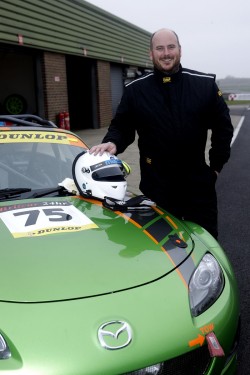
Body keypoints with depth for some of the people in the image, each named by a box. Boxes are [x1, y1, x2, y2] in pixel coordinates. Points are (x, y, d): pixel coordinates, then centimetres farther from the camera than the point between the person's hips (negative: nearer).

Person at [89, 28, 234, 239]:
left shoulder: (205, 84, 0)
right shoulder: (135, 90, 1)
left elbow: (223, 126, 6)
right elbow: (121, 126, 5)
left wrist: (216, 165, 4)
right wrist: (112, 142, -17)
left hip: (198, 182, 0)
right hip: (156, 184, 0)